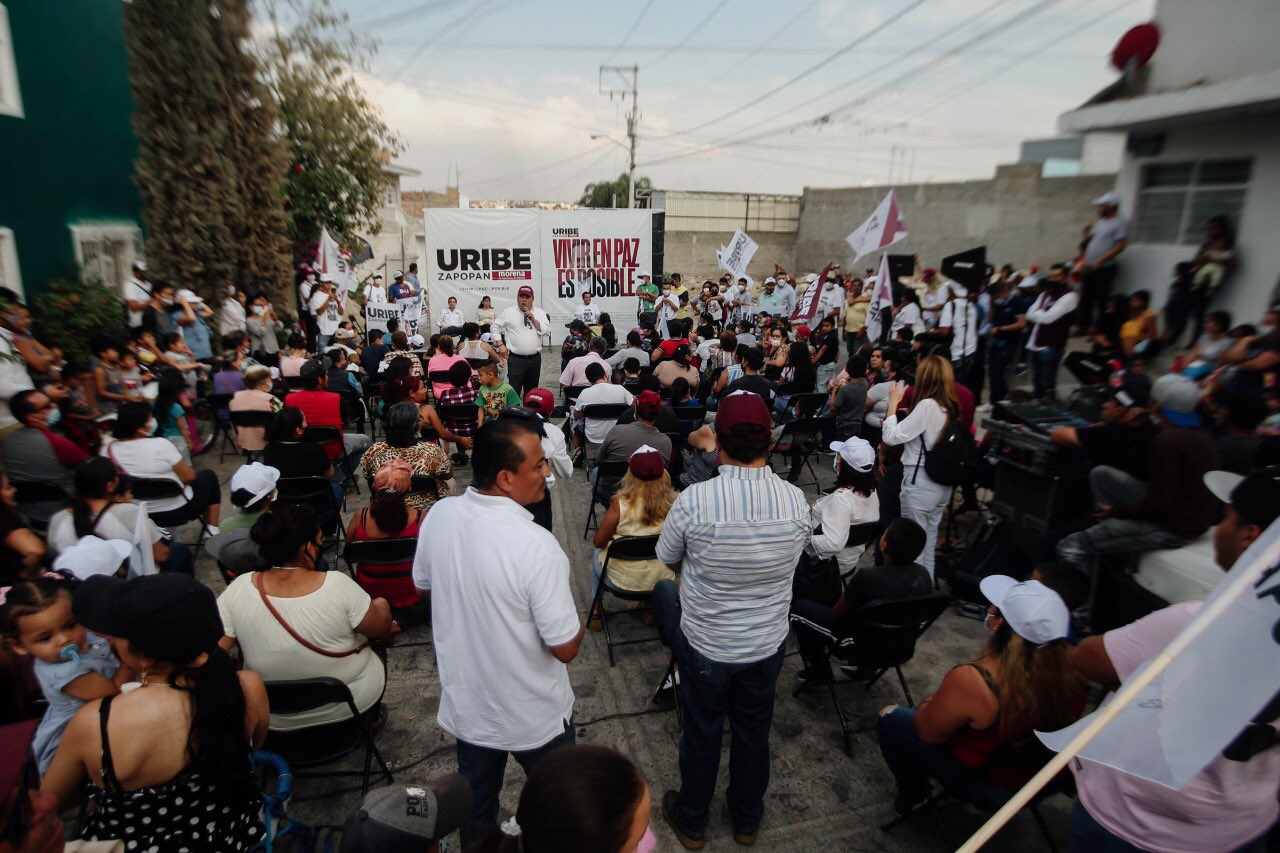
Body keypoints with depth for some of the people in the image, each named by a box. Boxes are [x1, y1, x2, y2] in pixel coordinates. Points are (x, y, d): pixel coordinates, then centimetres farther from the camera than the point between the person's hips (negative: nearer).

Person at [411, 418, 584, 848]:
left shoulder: (438, 516, -15)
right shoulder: (537, 546, -34)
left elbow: (424, 586, 4)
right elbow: (565, 647, -26)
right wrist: (580, 623, -5)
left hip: (464, 705, 5)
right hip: (534, 716, -5)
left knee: (475, 805, 29)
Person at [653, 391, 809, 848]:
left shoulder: (694, 500, -28)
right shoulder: (796, 500, -19)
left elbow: (669, 560, -10)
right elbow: (792, 557, 0)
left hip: (705, 644, -2)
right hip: (768, 644, 3)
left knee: (702, 733, 21)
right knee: (754, 732, 25)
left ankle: (692, 822, 46)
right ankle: (747, 820, 49)